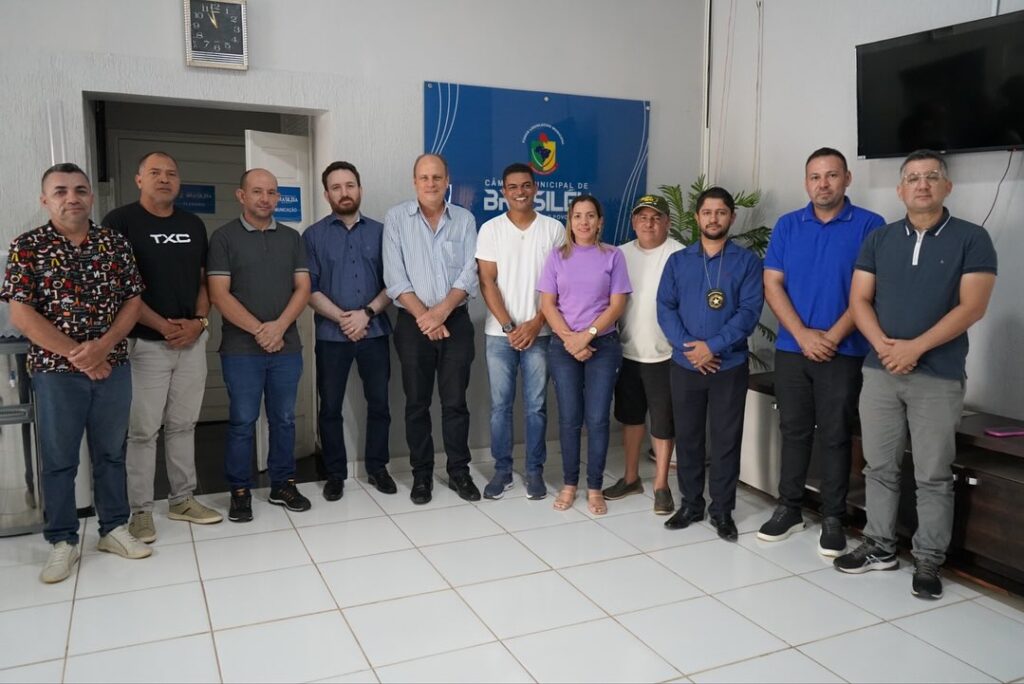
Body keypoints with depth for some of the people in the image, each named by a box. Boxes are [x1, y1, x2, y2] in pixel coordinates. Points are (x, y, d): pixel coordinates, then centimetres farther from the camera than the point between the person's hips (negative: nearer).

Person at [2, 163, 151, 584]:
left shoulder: (115, 243, 4)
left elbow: (133, 301, 2)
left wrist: (103, 346, -13)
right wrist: (75, 354, -15)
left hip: (113, 366, 2)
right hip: (55, 370, -2)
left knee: (111, 452, 13)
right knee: (59, 458, 8)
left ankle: (114, 529, 27)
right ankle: (63, 541, 22)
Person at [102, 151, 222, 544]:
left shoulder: (194, 225, 12)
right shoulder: (120, 222, -5)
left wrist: (198, 322, -3)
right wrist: (163, 325, -14)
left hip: (192, 341, 5)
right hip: (144, 343, -4)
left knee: (183, 425, 12)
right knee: (142, 430, 1)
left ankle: (182, 500, 23)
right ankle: (140, 510, 13)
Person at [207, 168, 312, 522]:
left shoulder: (292, 237, 10)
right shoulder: (224, 237, 0)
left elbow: (303, 288, 4)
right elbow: (219, 294, -8)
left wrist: (278, 327, -11)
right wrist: (258, 329, -14)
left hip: (287, 346, 3)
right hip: (241, 349, -3)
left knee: (284, 419, 10)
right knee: (242, 422, 3)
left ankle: (283, 484, 23)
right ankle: (240, 491, 16)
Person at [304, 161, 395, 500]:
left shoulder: (380, 231, 7)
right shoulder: (314, 235, 3)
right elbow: (309, 288, -4)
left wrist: (367, 313, -12)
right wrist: (342, 318, -14)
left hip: (375, 332, 1)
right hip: (331, 335, -1)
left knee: (379, 403, 7)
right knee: (330, 407, 6)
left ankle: (377, 467, 23)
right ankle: (335, 473, 20)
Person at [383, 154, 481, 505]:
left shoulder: (464, 219, 4)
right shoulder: (396, 218, 0)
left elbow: (469, 274, -3)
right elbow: (395, 277, -6)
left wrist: (441, 311, -15)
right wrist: (424, 316, -13)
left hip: (456, 321, 1)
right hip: (413, 323, -1)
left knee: (455, 401, 6)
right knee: (417, 403, 6)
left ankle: (459, 472, 18)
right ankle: (421, 475, 18)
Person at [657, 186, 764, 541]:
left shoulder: (747, 261, 1)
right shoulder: (678, 260, 8)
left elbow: (749, 310, -8)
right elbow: (665, 307, 0)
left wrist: (713, 346, -17)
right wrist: (687, 347, -14)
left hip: (729, 366, -2)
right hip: (684, 365, 2)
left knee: (726, 439, 5)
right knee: (687, 436, 10)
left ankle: (722, 510, 17)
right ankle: (690, 503, 24)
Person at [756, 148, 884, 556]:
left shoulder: (870, 225, -2)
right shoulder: (787, 225, 6)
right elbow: (772, 284, 1)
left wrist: (833, 336, -13)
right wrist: (803, 335, -10)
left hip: (844, 351, -2)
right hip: (791, 349, 3)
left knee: (834, 435, 4)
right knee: (794, 431, 10)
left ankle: (833, 518, 16)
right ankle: (788, 508, 22)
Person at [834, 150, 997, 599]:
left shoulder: (972, 240, 0)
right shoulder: (878, 240, 9)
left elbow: (972, 307, -9)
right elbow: (859, 300, 5)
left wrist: (915, 347, -16)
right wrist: (884, 346, -11)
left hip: (939, 376, -3)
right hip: (879, 372, 3)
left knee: (934, 475, 4)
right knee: (879, 466, 10)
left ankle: (929, 560, 15)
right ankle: (880, 547, 23)